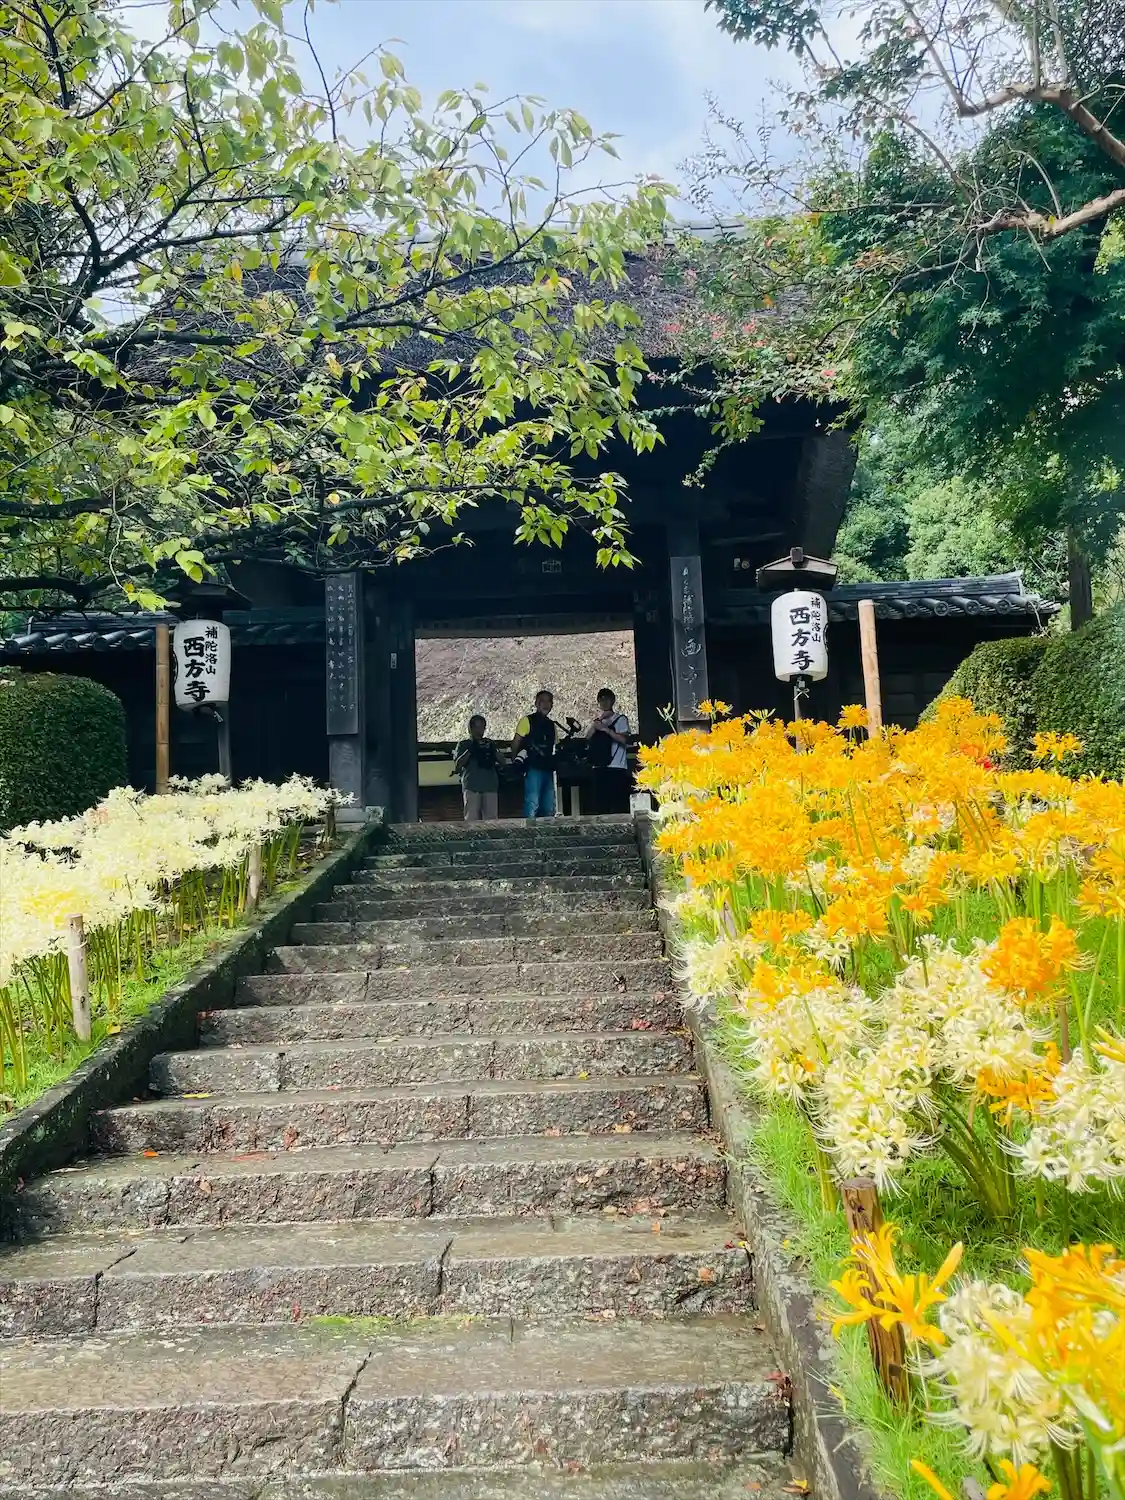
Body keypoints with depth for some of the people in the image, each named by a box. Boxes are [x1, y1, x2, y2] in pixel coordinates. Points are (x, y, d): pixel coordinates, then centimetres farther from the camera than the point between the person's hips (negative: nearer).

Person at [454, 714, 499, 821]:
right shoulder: (464, 745, 12)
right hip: (471, 787, -2)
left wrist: (493, 751, -8)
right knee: (472, 820, -5)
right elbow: (457, 766, -1)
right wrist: (469, 751, -10)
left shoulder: (489, 743, 19)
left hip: (490, 785, 2)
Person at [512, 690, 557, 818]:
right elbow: (515, 744, -2)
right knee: (532, 805, -13)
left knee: (549, 808, 8)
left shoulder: (552, 725, 18)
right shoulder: (528, 720, 0)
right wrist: (516, 762, -9)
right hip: (533, 769, -7)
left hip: (548, 770, 7)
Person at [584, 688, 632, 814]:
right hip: (599, 769, 5)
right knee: (600, 805, 2)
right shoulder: (595, 719, 19)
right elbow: (588, 736, 3)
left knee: (619, 806, -8)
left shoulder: (620, 719, 4)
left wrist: (606, 729, -16)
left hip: (616, 769, -4)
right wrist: (597, 719, -6)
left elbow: (624, 739, -10)